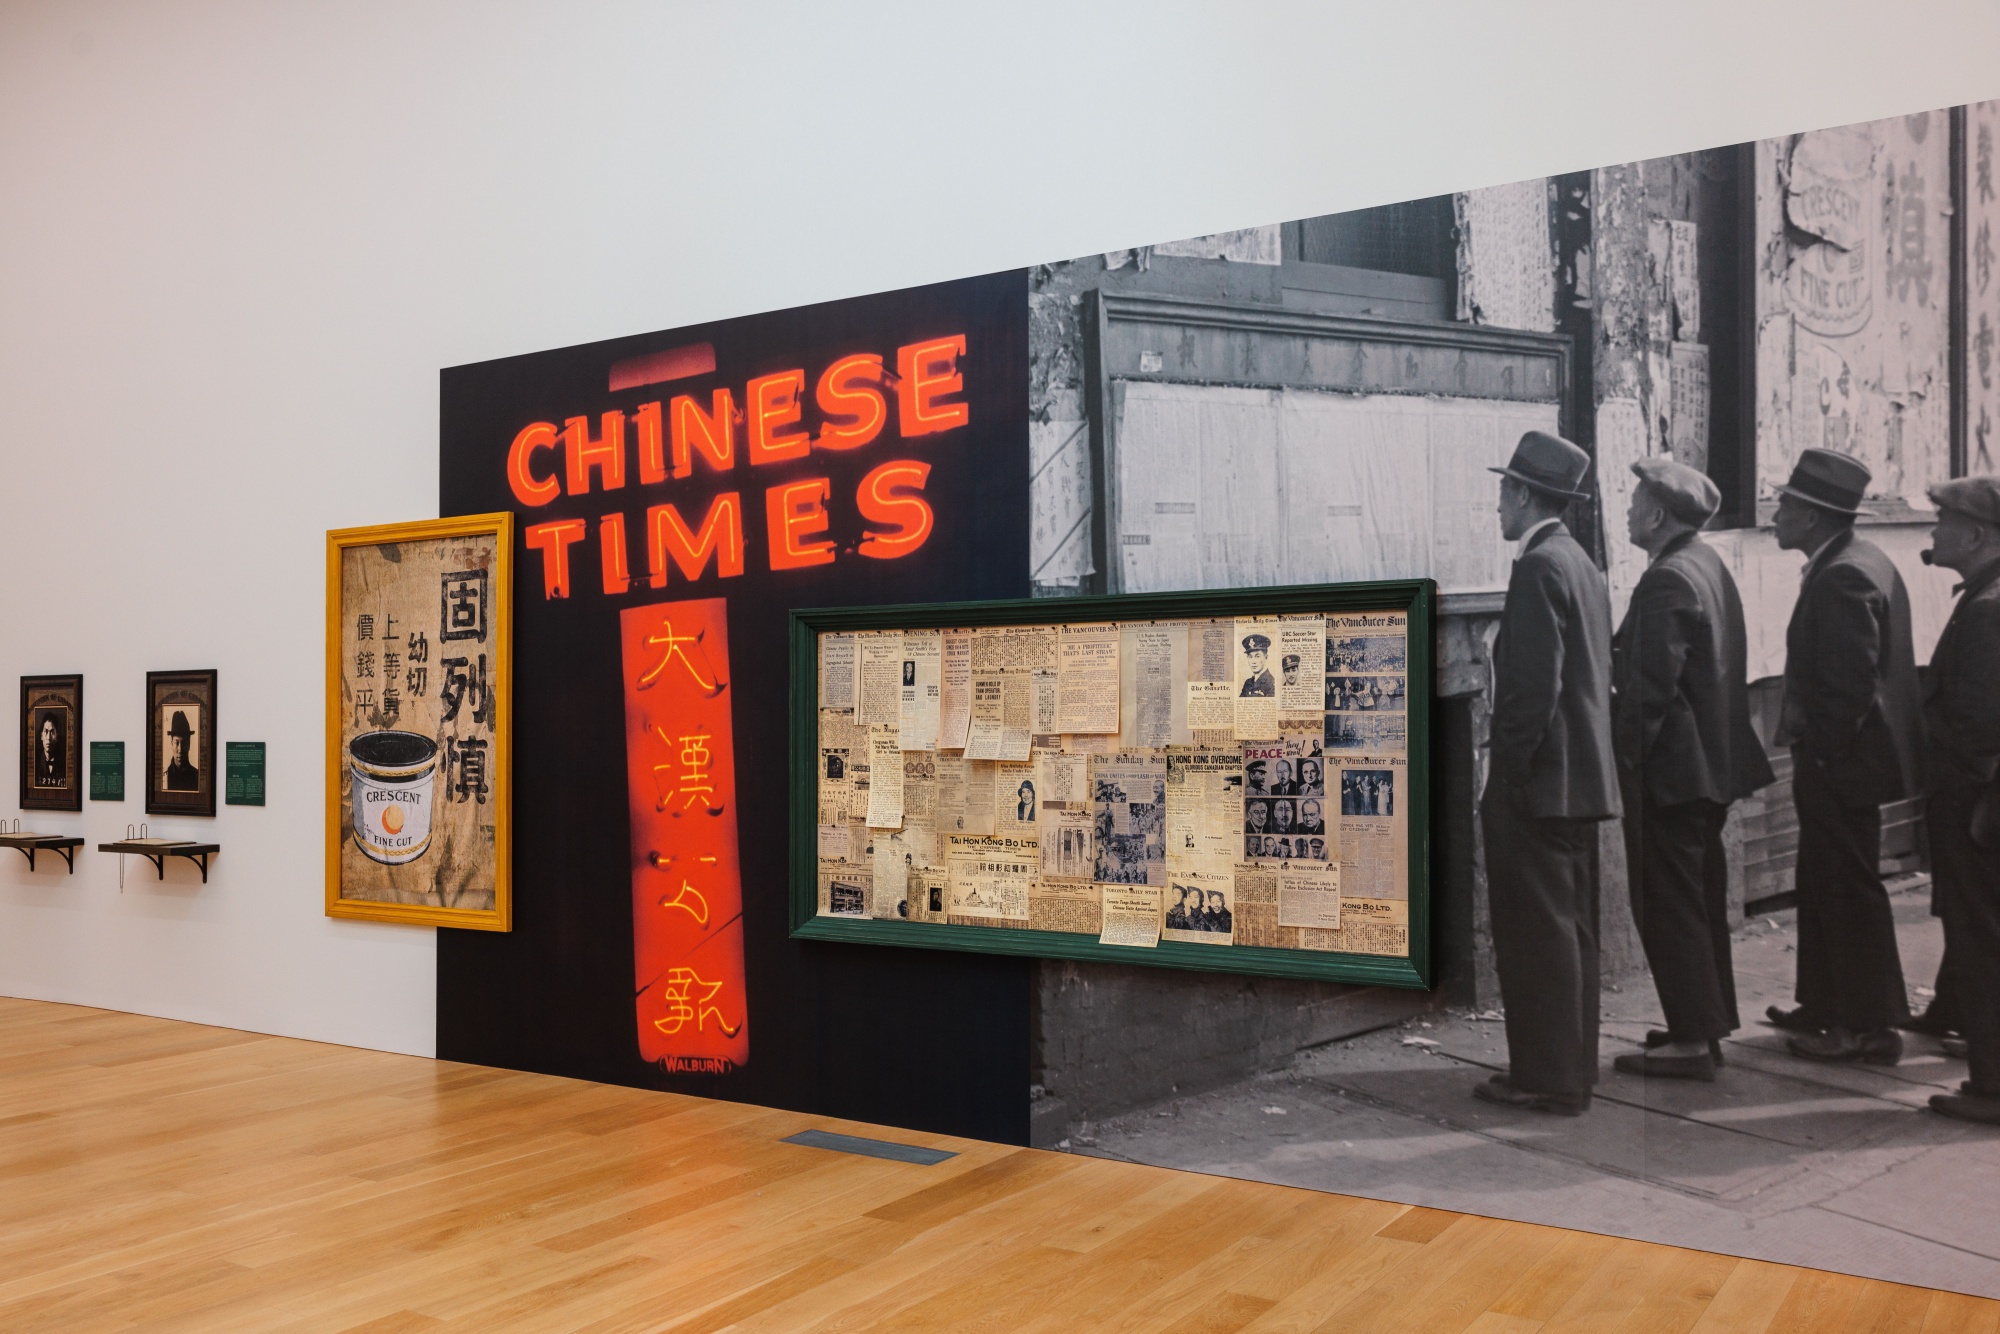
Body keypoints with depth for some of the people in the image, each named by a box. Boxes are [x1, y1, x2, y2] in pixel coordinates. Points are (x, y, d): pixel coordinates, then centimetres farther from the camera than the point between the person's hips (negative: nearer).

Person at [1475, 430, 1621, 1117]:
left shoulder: (1538, 567, -15)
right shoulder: (1581, 564, 15)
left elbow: (1535, 683, -22)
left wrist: (1506, 772, -17)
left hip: (1539, 781, -10)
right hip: (1582, 777, 10)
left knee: (1537, 932, -3)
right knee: (1571, 929, 15)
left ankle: (1545, 1079, 5)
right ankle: (1571, 1069, 24)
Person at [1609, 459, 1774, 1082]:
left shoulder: (1666, 581, -19)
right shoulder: (1709, 565, 11)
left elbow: (1652, 686, -23)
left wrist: (1625, 754, -16)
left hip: (1670, 768, -10)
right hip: (1712, 762, 10)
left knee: (1667, 903, -3)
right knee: (1701, 898, 17)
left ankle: (1691, 1041, 3)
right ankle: (1709, 1023, 27)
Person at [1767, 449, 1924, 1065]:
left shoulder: (1842, 577, -21)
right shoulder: (1860, 561, 11)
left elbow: (1851, 684, -25)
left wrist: (1819, 753, -17)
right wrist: (1804, 725, 14)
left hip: (1839, 763, -10)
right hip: (1841, 758, 10)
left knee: (1848, 889, 0)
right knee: (1823, 884, 18)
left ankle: (1869, 1027, 11)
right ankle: (1824, 1005, 30)